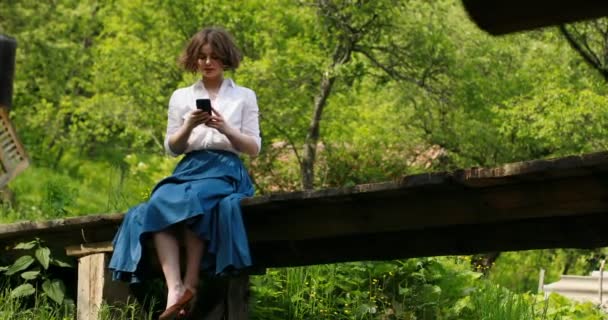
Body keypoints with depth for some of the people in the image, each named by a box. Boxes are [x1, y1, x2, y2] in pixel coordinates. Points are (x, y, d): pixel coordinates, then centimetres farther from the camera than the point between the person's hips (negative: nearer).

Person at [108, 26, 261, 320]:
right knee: (158, 205, -32)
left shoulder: (244, 96, 12)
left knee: (191, 200, -37)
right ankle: (174, 290, -42)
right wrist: (188, 127, -7)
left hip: (226, 171, -2)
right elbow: (172, 149, 13)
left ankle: (190, 285, -30)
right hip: (189, 169, 2)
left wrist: (227, 130, -11)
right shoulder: (181, 96, 17)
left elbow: (254, 148, 7)